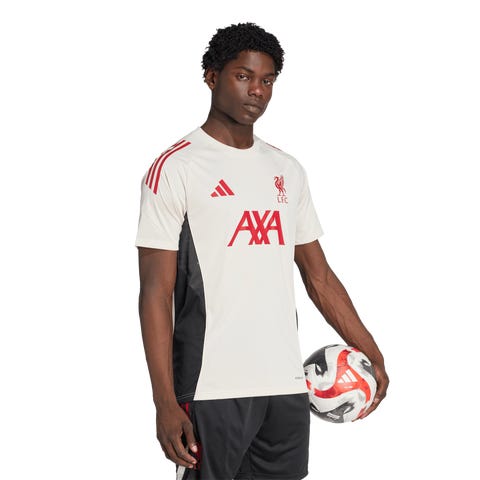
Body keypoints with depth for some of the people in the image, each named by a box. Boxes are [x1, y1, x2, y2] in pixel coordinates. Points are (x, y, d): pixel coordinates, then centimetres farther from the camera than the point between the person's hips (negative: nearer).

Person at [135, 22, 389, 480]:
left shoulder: (286, 170, 14)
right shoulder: (175, 168, -4)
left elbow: (319, 276, 18)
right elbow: (157, 292, -8)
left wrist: (371, 353, 10)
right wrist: (165, 402, -15)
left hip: (287, 388, 6)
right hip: (212, 391, -6)